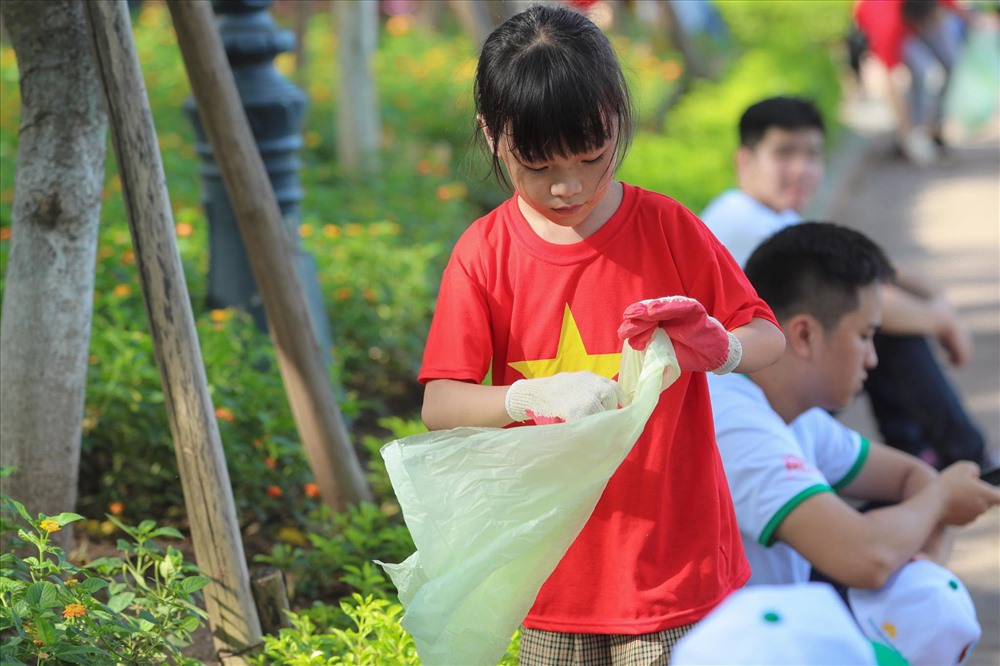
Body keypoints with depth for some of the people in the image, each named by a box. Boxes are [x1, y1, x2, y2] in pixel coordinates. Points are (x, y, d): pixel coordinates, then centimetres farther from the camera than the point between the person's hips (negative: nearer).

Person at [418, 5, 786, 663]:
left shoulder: (667, 227, -3)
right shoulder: (486, 253, -4)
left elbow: (770, 337, 2)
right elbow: (439, 406, -10)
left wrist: (720, 349, -21)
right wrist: (530, 396, -29)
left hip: (673, 555, -1)